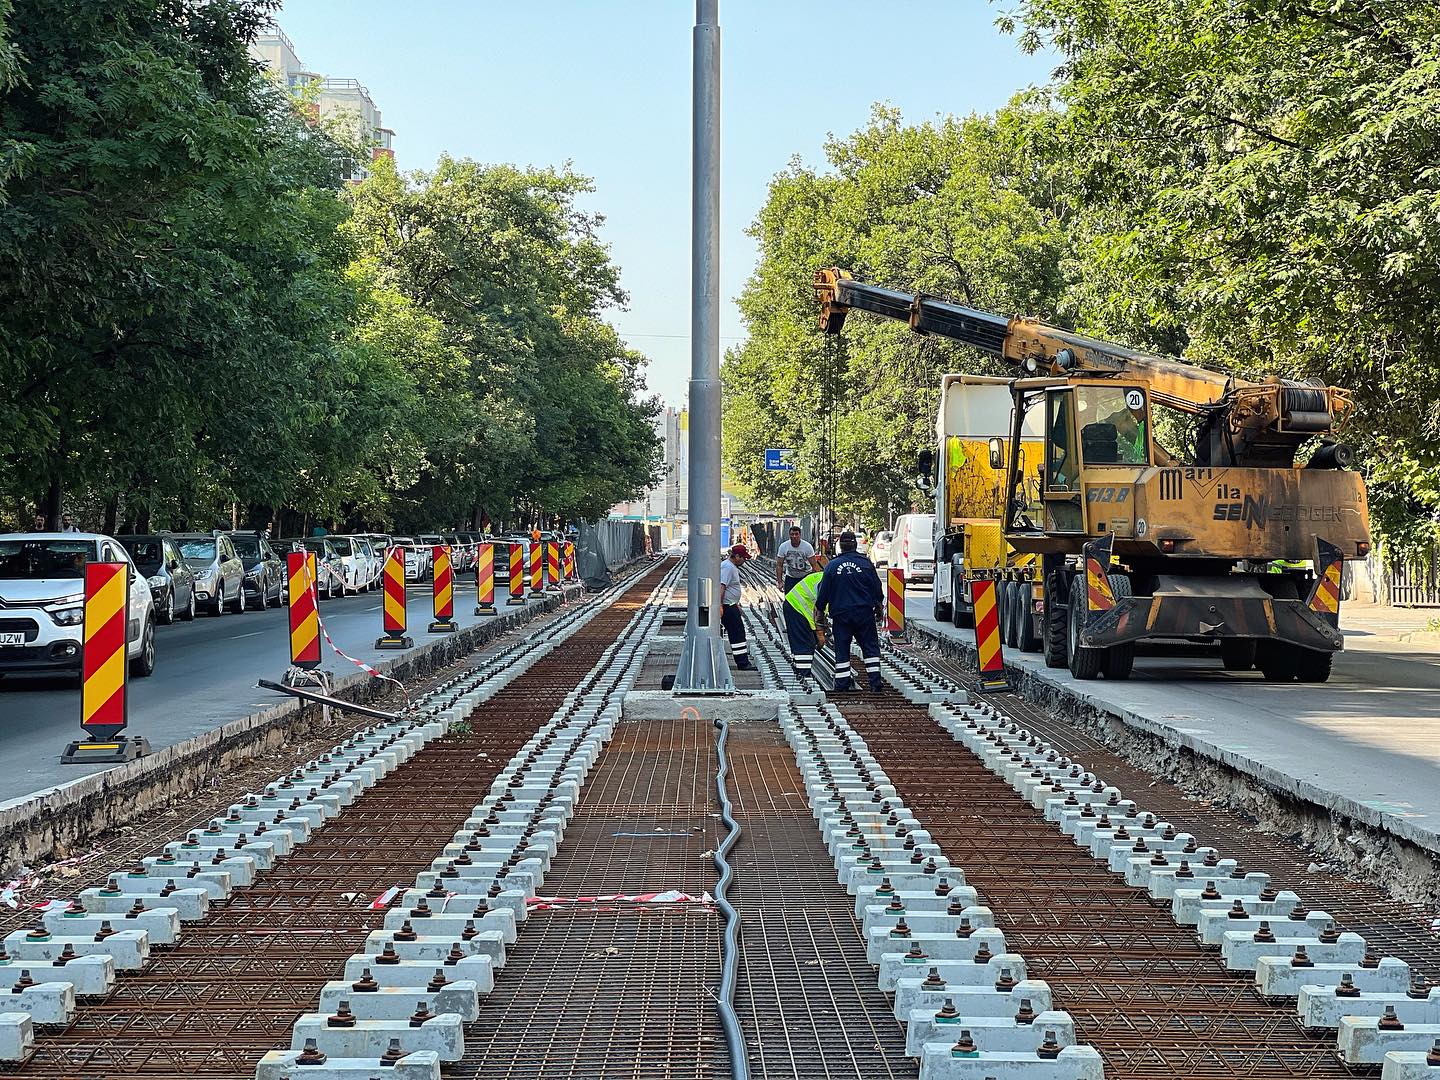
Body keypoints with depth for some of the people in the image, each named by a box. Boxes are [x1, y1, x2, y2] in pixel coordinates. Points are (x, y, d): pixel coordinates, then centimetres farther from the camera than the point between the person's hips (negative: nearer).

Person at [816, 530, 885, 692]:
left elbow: (823, 591, 2)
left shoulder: (832, 565, -2)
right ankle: (875, 681, 1)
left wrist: (819, 609, 14)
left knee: (842, 649, 7)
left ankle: (842, 683, 6)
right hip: (864, 612, 0)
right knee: (870, 646, 7)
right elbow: (877, 587, 5)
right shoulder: (866, 563, -2)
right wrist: (879, 606, 20)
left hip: (840, 613, 0)